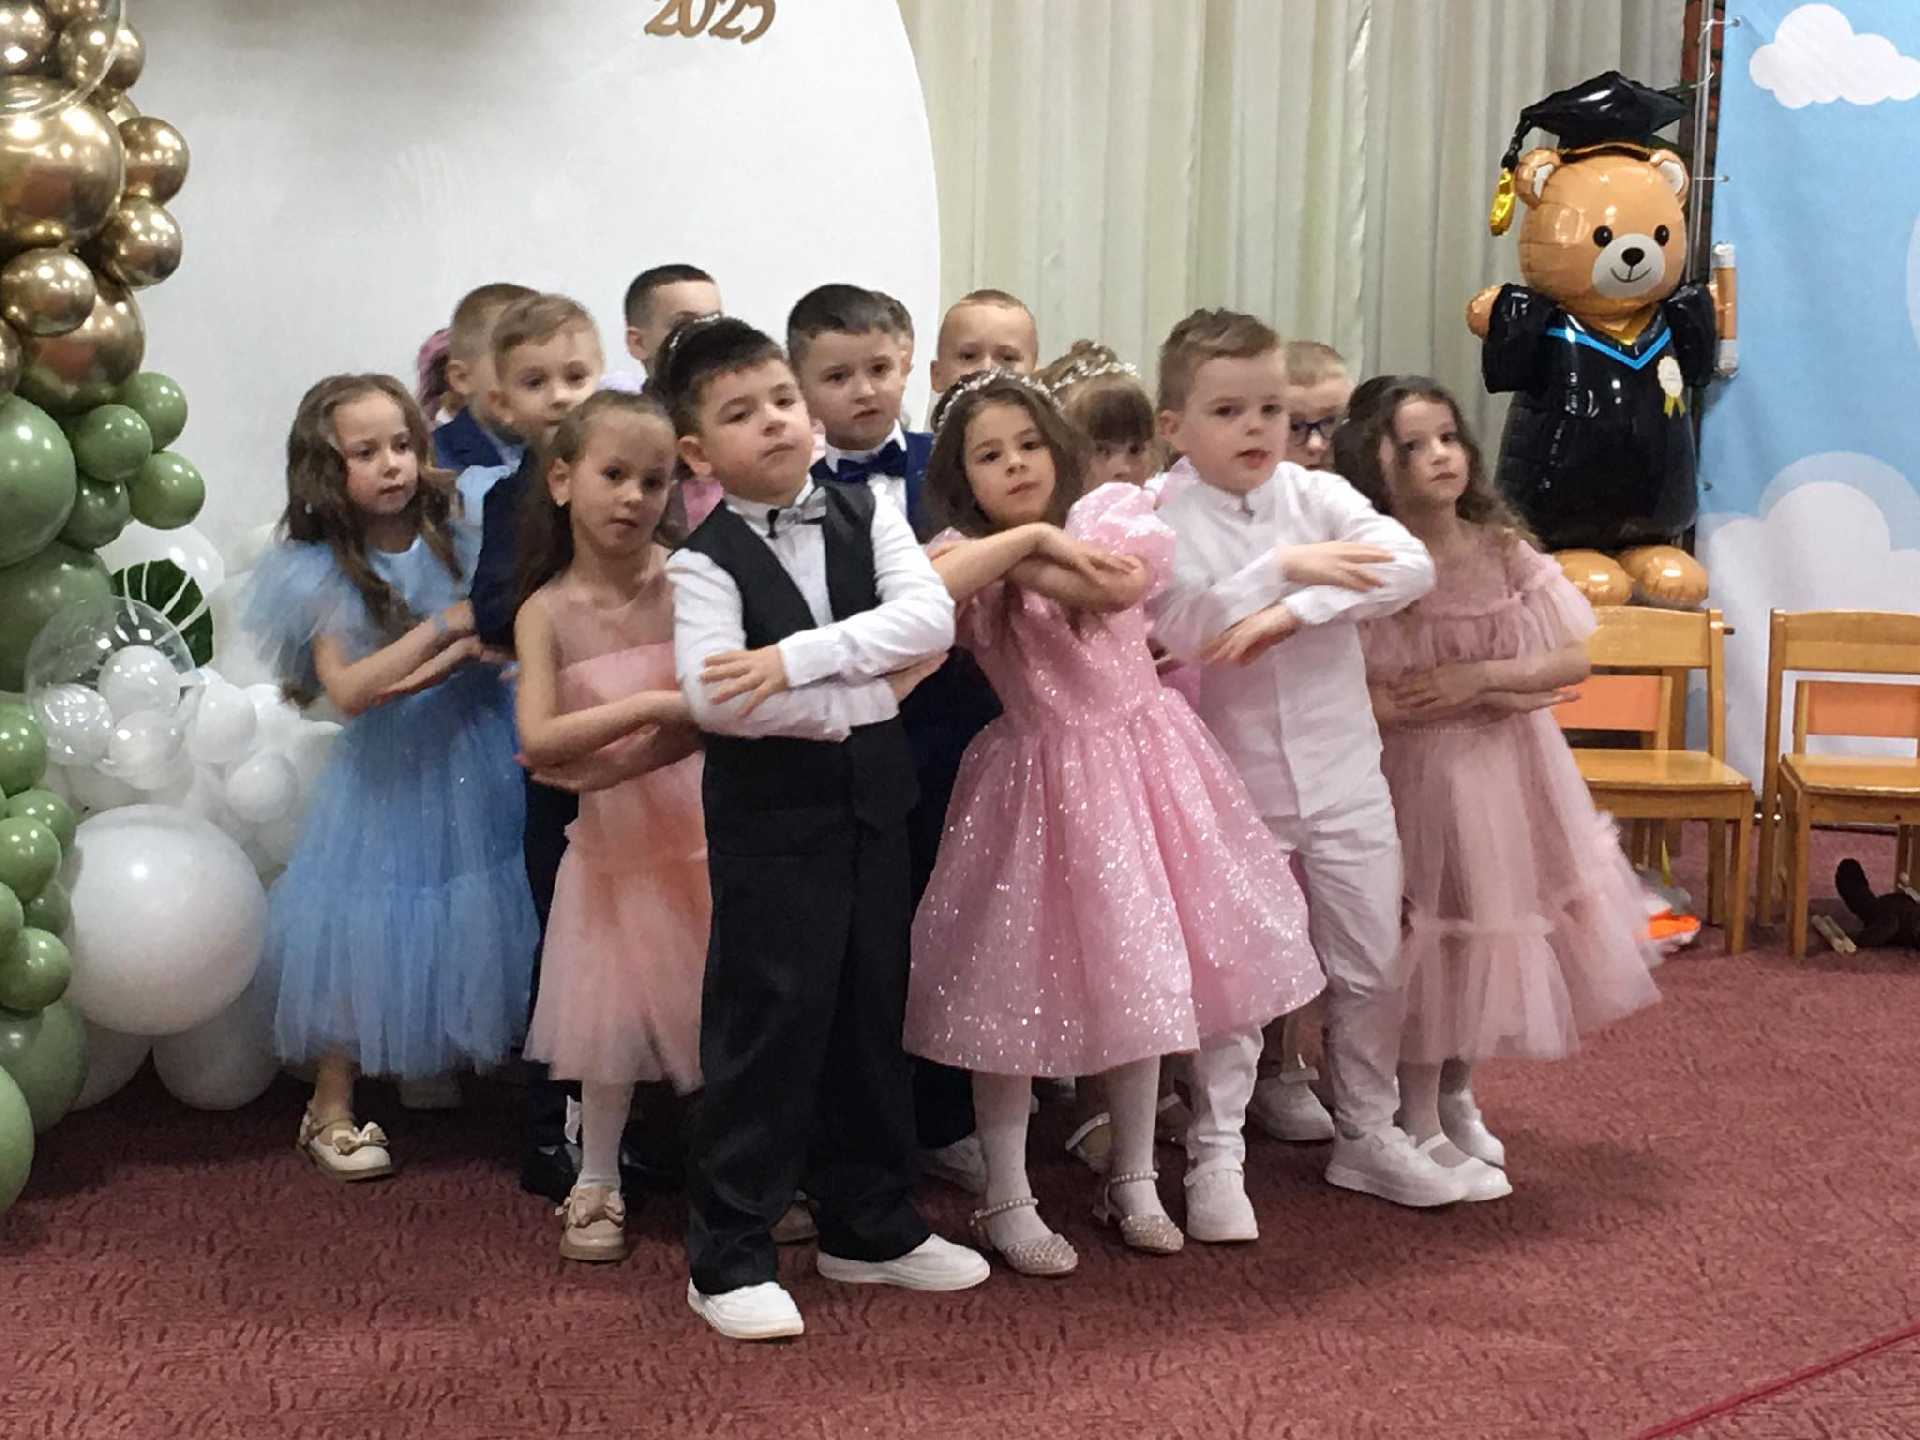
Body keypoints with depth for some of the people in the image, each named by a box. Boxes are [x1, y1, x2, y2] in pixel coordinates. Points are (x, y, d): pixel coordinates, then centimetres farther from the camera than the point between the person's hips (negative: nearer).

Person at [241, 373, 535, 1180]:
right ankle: (332, 1110, 16)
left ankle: (478, 1072, 20)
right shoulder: (320, 572, -8)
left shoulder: (461, 540, -3)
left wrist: (426, 674, -23)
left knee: (478, 927, 5)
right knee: (369, 933, 3)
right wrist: (441, 630, -22)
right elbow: (346, 690, -16)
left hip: (476, 764, 2)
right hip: (385, 776, -2)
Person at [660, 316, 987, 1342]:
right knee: (766, 1023, -3)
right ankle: (728, 1257, 7)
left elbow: (930, 616, -12)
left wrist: (797, 658, -22)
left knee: (872, 1014, 14)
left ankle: (871, 1227, 28)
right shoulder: (705, 559, -9)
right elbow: (713, 698, -24)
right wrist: (866, 692, -19)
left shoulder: (866, 515, 4)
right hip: (771, 812, -5)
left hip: (872, 802, 5)